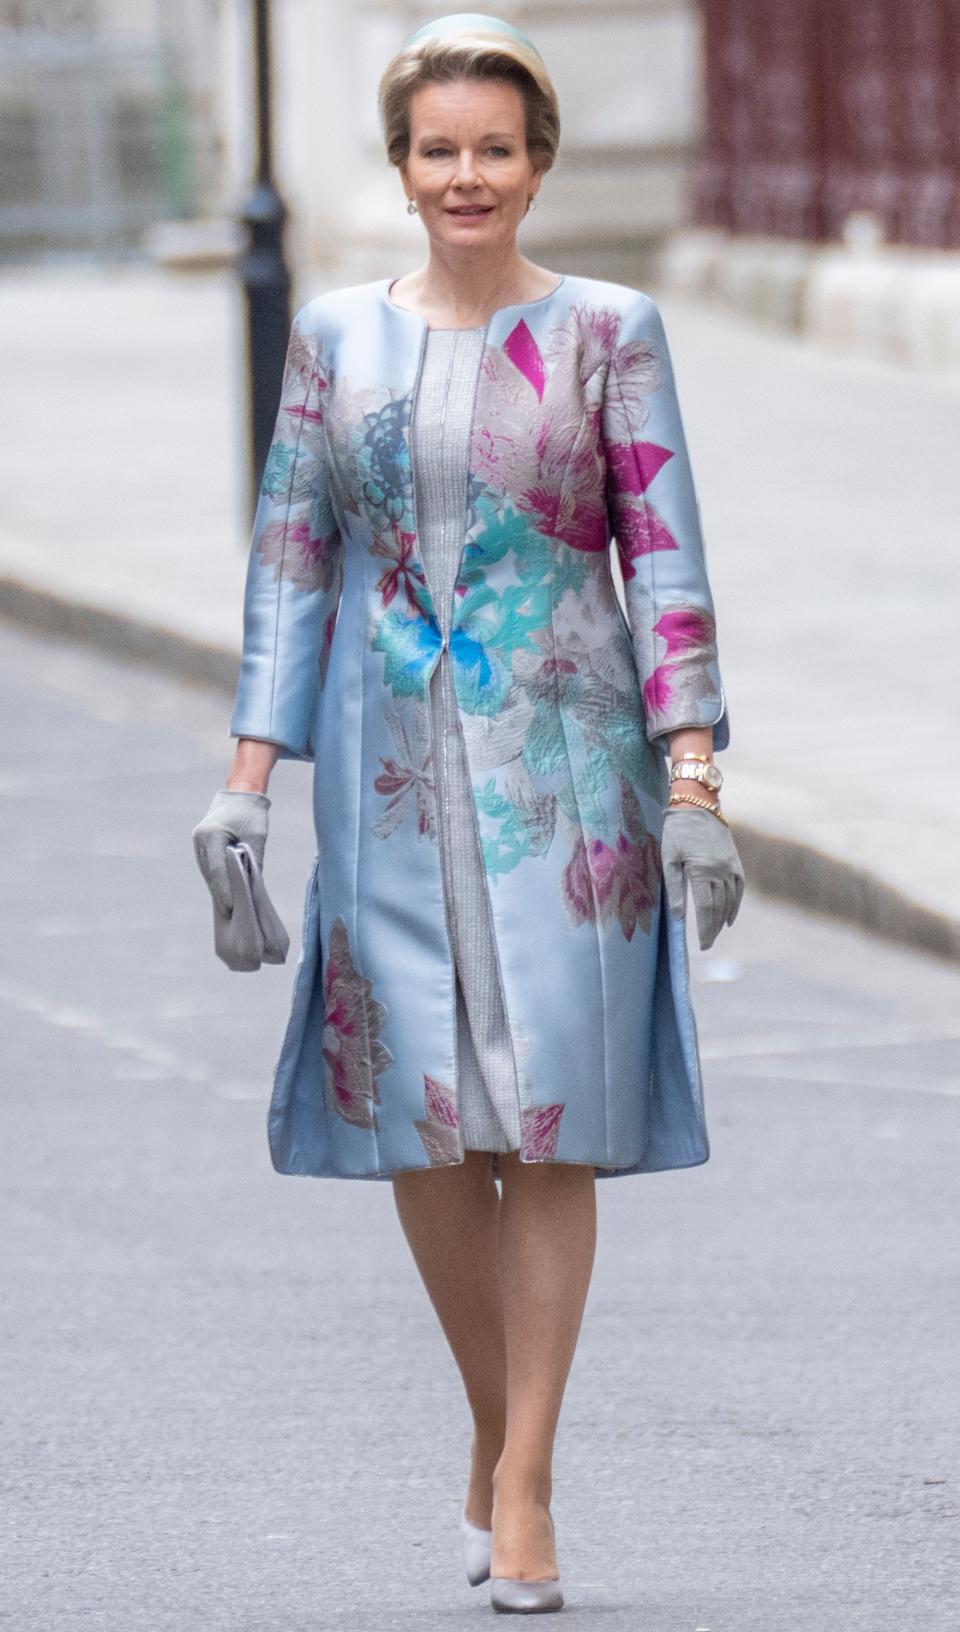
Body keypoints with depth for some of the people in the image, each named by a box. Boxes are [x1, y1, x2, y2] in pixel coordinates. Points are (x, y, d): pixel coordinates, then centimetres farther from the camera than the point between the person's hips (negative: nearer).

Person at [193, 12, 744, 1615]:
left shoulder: (607, 331, 0)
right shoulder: (336, 336, 7)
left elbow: (666, 562, -1)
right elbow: (290, 560, 8)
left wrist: (693, 783, -8)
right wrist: (248, 774, 1)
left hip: (562, 765, -2)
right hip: (393, 766, 2)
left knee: (550, 1118, -4)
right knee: (418, 1120, 1)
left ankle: (523, 1479, 3)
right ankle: (494, 1422, 21)